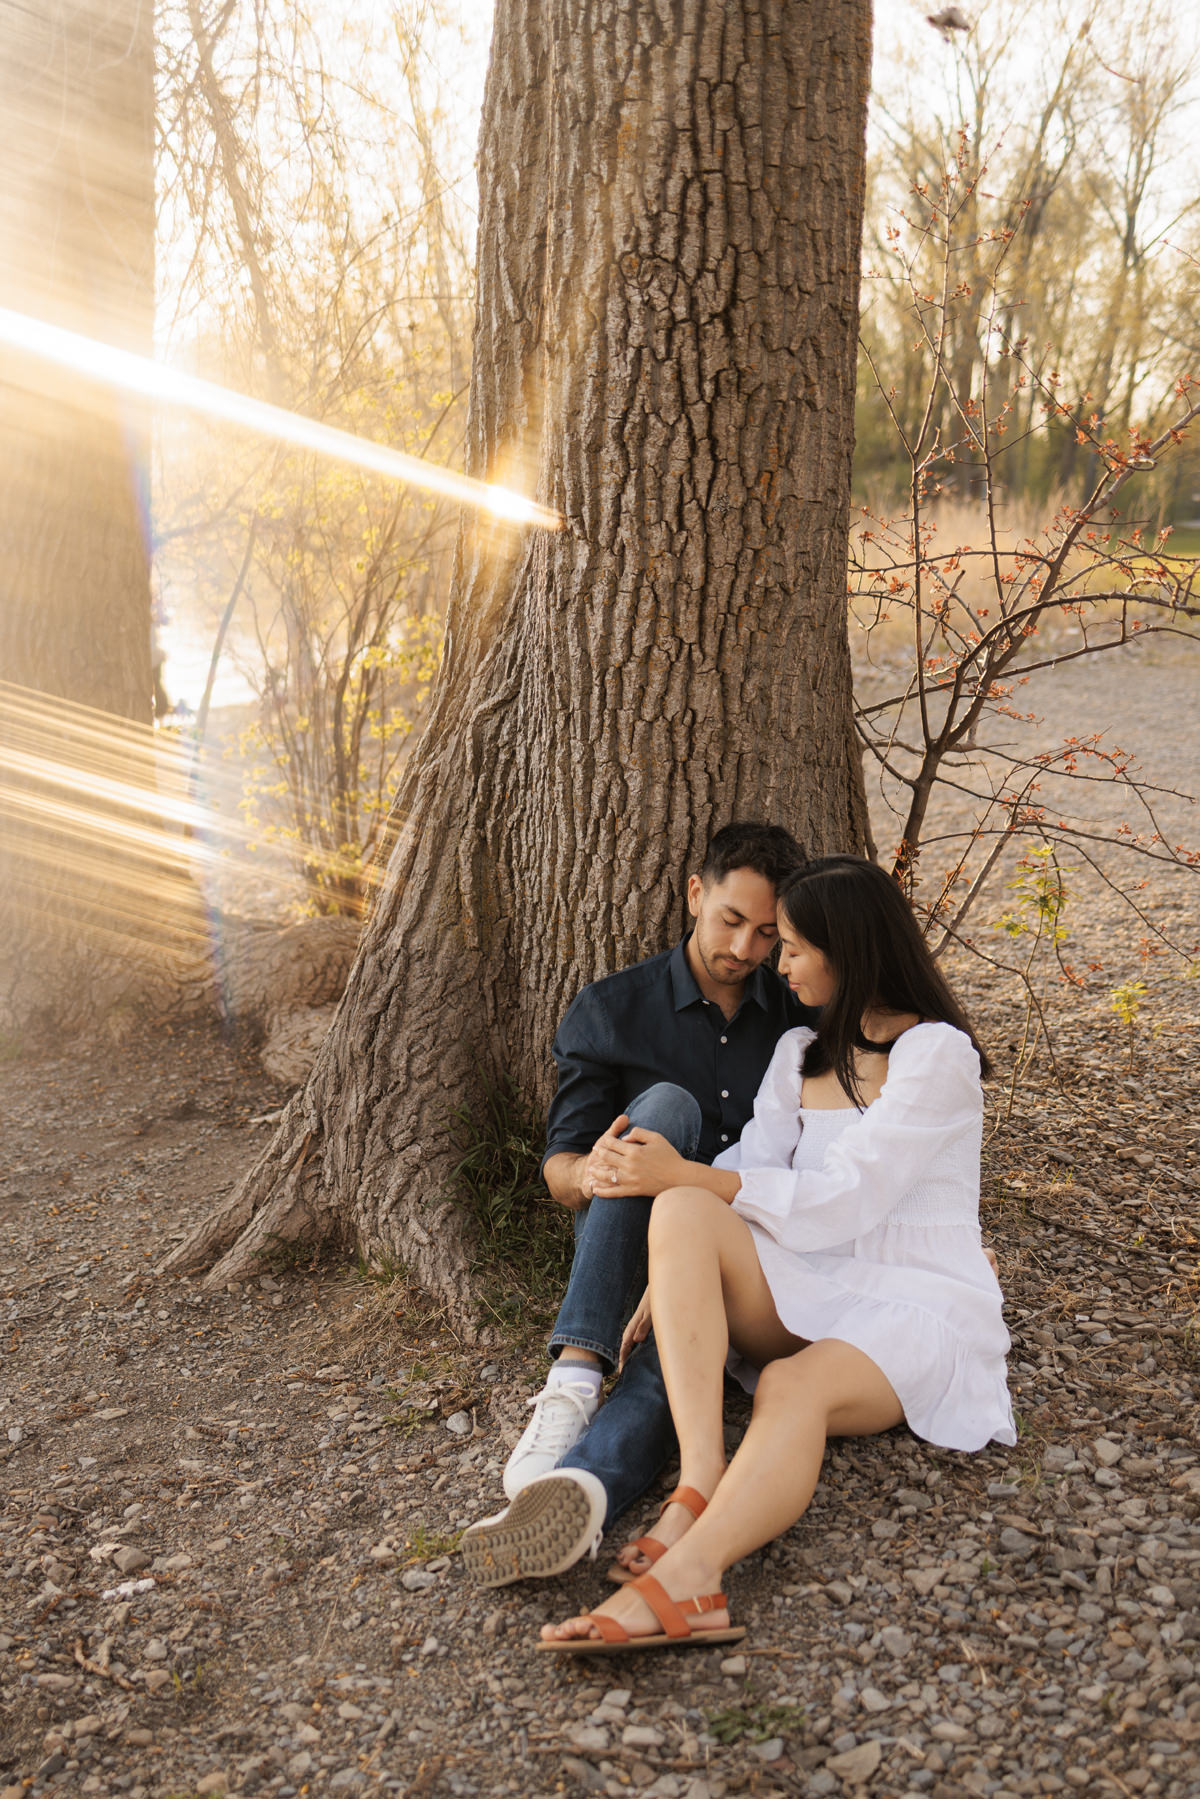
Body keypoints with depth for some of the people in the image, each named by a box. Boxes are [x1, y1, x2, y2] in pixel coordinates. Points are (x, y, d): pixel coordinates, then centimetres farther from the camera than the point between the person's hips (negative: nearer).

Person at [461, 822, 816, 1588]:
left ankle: (579, 1485, -66)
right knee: (669, 1105, -31)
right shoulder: (609, 1013, 4)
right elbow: (559, 1168, 1)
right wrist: (592, 1174, -24)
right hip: (624, 1257, 0)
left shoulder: (802, 1017, 11)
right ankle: (577, 1374, -44)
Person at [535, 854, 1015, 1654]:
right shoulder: (800, 1053, 18)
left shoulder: (937, 1053, -6)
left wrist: (686, 1175, -16)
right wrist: (669, 1281, -11)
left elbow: (843, 1201, -15)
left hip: (920, 1308, -5)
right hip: (811, 1293, 6)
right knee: (684, 1214, -25)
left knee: (794, 1387, -38)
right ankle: (702, 1487, -41)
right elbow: (751, 1171, 5)